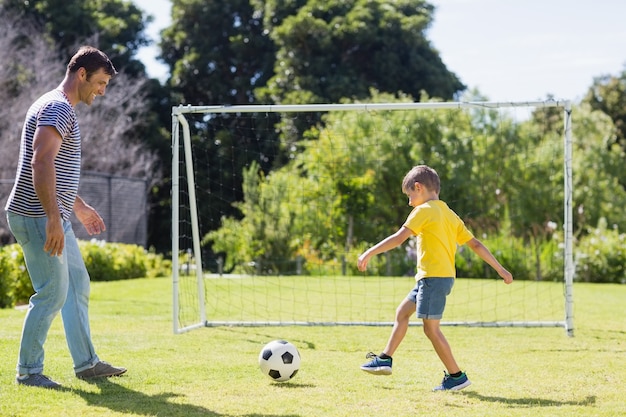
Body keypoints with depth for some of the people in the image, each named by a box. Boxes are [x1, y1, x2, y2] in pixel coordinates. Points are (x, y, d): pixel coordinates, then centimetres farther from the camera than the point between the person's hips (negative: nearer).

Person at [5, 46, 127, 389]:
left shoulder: (61, 109, 18)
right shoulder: (58, 108, -15)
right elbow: (41, 163, -26)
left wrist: (79, 207, 32)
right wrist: (53, 218, -30)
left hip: (55, 218, 11)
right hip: (38, 218, -11)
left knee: (77, 287, 14)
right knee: (52, 293, -6)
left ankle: (86, 363, 21)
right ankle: (28, 371, 5)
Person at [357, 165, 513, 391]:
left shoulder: (424, 211, -7)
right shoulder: (450, 215, 16)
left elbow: (399, 238, -16)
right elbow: (476, 244, 15)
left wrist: (369, 253, -13)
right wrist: (500, 269, 17)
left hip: (434, 277, -9)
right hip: (445, 276, 9)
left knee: (431, 328, -5)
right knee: (402, 311, 17)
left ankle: (457, 376, -2)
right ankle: (385, 359, 21)